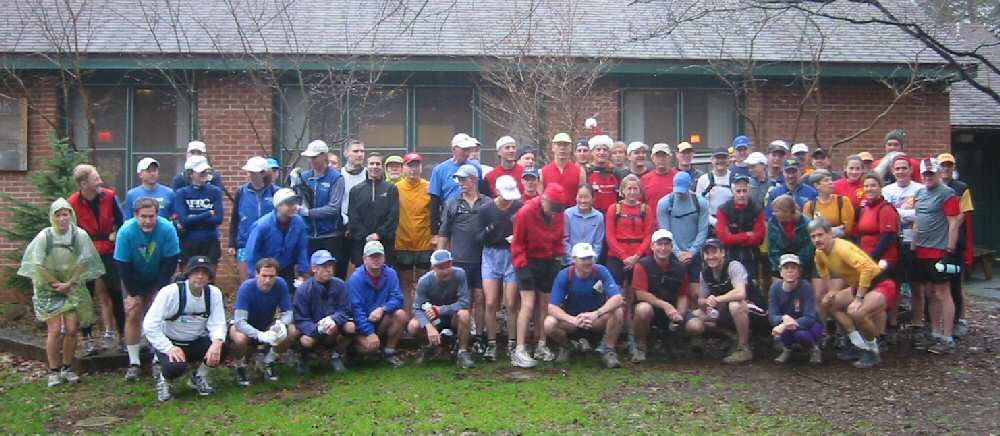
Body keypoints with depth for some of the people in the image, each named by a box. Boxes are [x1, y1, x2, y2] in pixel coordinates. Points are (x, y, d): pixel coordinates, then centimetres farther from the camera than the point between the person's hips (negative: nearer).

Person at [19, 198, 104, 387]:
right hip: (48, 288, -1)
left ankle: (66, 368, 14)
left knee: (71, 329, -3)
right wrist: (56, 284, -10)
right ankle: (53, 371, 5)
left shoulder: (80, 235, -11)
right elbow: (38, 265, -9)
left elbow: (84, 264, -7)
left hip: (73, 288, 1)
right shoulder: (44, 236, -13)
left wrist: (69, 284, -11)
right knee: (54, 330, -8)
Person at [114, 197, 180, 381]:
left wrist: (160, 290, -18)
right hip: (133, 280, 0)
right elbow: (123, 265, -19)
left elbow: (170, 262, -18)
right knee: (132, 315, -8)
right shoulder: (126, 231, -26)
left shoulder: (167, 229, -26)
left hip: (159, 279, 0)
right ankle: (133, 363, 0)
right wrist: (133, 294, -16)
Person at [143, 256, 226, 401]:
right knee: (176, 367, -35)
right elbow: (150, 325, -23)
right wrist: (169, 348, -34)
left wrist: (217, 342, -37)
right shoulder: (170, 292, -21)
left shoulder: (214, 293, -10)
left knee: (223, 348, -26)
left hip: (196, 342, 4)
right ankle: (164, 378, 6)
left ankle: (199, 378, 6)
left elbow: (217, 324, -14)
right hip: (169, 342, -3)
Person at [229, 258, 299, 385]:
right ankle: (240, 367, -1)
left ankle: (267, 363, 4)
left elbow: (287, 313, -14)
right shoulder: (246, 287, -30)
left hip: (267, 324, 4)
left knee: (293, 331, -20)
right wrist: (260, 335, -50)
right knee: (240, 339, -37)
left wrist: (281, 324, -38)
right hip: (245, 326, -4)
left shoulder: (280, 284, -21)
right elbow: (239, 321, -34)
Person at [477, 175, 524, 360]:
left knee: (511, 305, 0)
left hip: (512, 256, -1)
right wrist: (489, 229, -24)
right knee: (490, 304, -1)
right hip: (491, 256, 1)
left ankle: (512, 344, 14)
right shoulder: (485, 210, -5)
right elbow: (479, 237, -4)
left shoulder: (520, 207, -9)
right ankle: (491, 344, 11)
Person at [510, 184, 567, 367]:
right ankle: (519, 351, -10)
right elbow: (517, 243, -11)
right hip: (529, 262, -5)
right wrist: (521, 264, -15)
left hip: (549, 263, 5)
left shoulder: (559, 214, -1)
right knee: (528, 304, -11)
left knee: (545, 304, 8)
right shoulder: (526, 212, -16)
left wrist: (558, 258, 5)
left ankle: (541, 345, 19)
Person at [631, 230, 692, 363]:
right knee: (643, 308, -40)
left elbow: (683, 296, 6)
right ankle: (640, 346, -13)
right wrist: (665, 305, -24)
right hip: (650, 306, -4)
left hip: (671, 311, 4)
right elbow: (641, 294, -16)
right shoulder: (643, 265, -9)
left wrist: (679, 314, -14)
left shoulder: (679, 267, 3)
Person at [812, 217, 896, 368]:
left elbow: (867, 268, -36)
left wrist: (859, 298, -31)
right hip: (858, 286, 10)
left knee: (856, 312, -32)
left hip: (881, 285, -10)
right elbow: (824, 274, 23)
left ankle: (872, 351, -7)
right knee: (829, 303, 8)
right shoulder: (820, 253, 1)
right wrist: (832, 292, 9)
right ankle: (859, 345, 13)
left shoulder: (842, 248, -25)